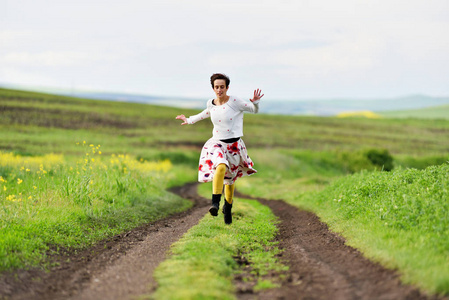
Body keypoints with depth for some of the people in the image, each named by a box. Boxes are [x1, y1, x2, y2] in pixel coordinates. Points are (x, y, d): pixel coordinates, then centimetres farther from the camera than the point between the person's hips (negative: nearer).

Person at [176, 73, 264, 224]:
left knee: (230, 179, 13)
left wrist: (255, 102, -23)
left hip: (234, 145, -1)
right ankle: (215, 204, -34)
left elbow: (254, 110, -1)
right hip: (217, 144, 1)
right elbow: (205, 114, 25)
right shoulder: (211, 104, 0)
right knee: (221, 167, -32)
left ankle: (228, 207, 40)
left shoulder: (235, 102, -11)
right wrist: (189, 120, 35)